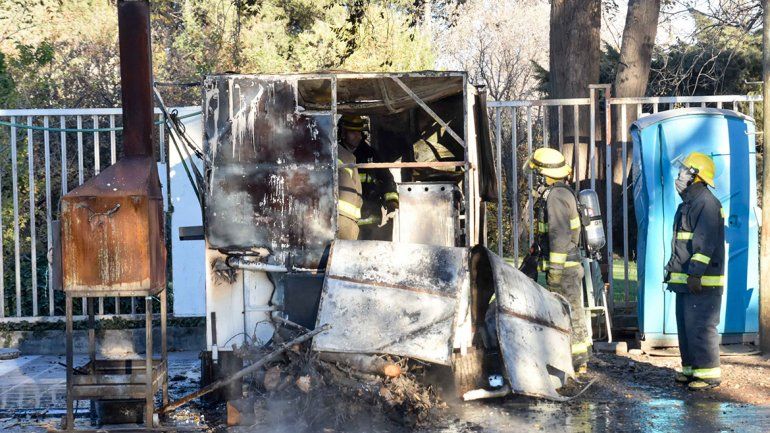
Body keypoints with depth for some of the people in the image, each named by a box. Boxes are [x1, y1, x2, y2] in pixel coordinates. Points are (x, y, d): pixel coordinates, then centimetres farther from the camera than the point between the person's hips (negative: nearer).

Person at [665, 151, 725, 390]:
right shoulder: (686, 204, 19)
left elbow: (706, 242, -21)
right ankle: (691, 368, 21)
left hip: (702, 281, -10)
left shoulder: (707, 203, -13)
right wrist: (673, 269, 23)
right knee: (685, 326, 13)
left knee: (700, 326, -9)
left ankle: (709, 373, -3)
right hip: (684, 280, 10)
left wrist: (696, 273, -24)